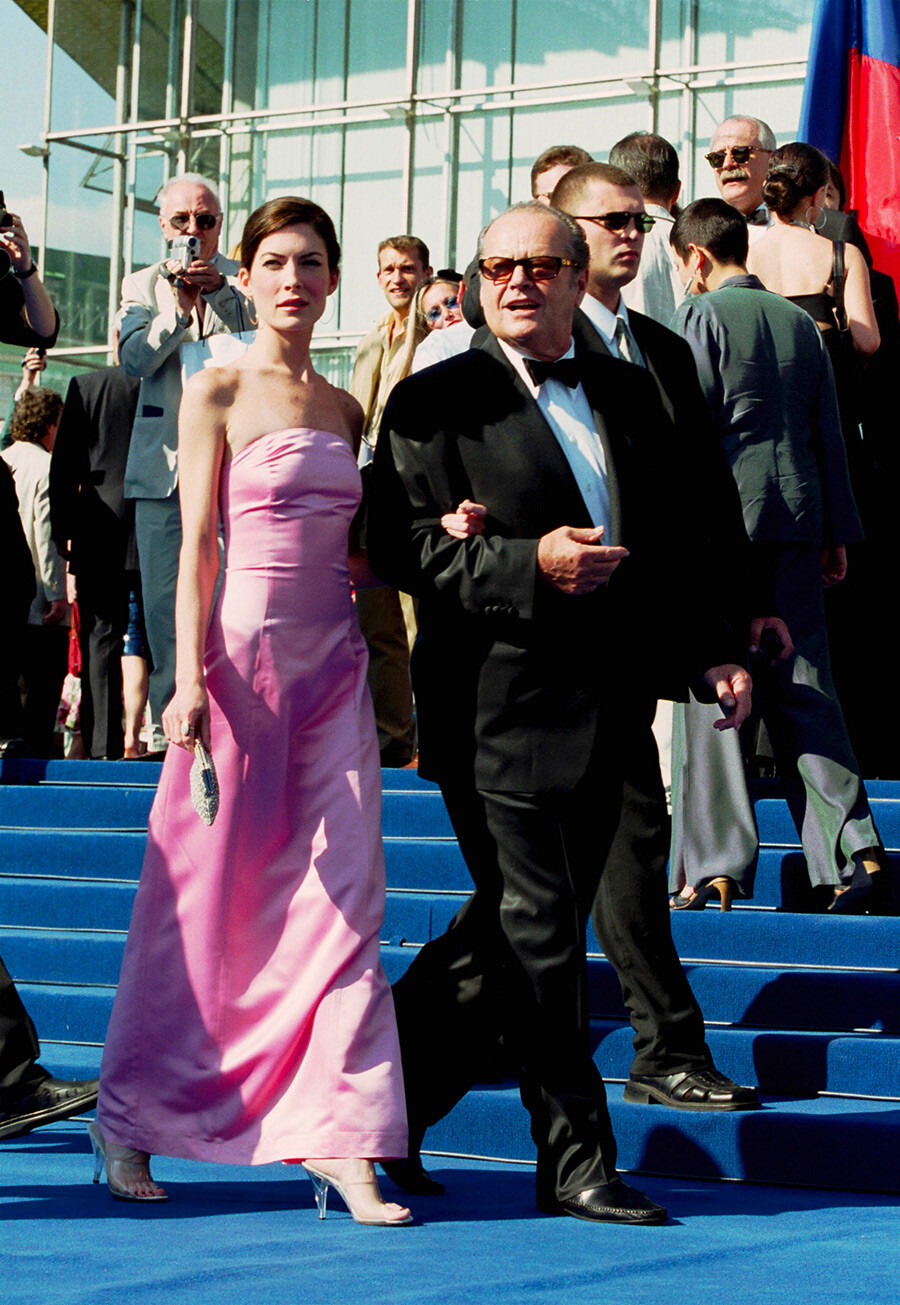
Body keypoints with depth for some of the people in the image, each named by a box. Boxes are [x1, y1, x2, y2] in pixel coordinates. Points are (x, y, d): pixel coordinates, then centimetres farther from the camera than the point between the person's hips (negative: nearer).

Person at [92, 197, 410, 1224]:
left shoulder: (344, 409, 14)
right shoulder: (218, 393, -2)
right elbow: (197, 545, -7)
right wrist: (191, 677, -15)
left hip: (334, 667, 5)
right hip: (245, 653, -5)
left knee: (342, 902, -3)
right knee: (206, 901, 2)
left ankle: (341, 1139, -3)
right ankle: (131, 1122, 19)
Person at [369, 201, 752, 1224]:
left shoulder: (629, 397, 16)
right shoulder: (436, 402, -1)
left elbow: (670, 543, 21)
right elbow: (400, 544, -10)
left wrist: (709, 652, 11)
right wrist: (529, 564, -20)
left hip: (607, 711, 6)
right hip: (499, 709, -6)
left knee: (511, 932, 10)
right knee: (536, 940, -2)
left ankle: (390, 1102, 25)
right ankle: (576, 1161, 8)